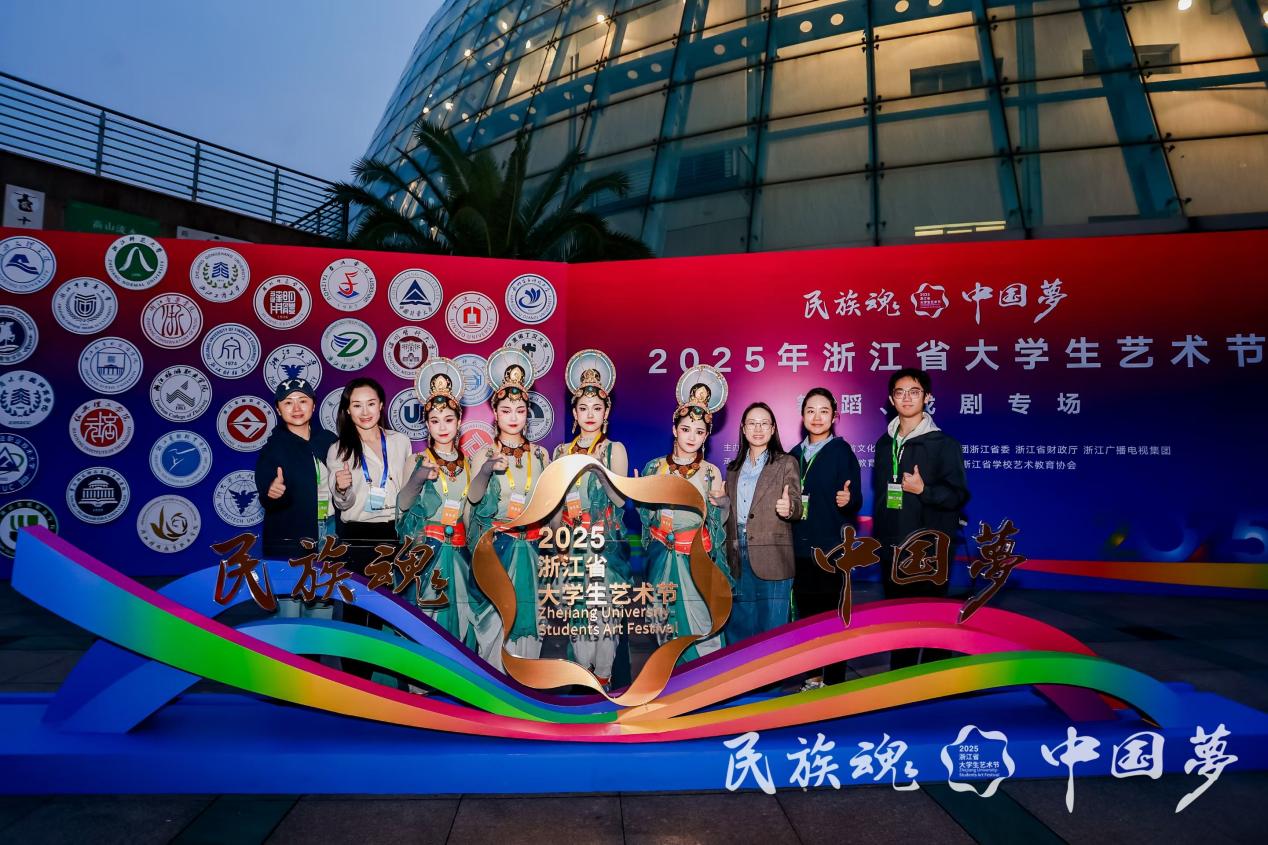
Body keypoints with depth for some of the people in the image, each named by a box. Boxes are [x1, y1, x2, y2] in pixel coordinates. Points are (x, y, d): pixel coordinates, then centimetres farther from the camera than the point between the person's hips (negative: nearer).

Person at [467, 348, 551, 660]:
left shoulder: (540, 454, 4)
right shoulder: (484, 455, -3)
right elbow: (473, 497, -19)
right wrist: (487, 470, -35)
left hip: (529, 545, 2)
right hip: (495, 543, -2)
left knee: (525, 603, 6)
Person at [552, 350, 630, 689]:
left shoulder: (614, 449, 2)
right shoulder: (563, 451, 11)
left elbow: (620, 499, -8)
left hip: (607, 542, -3)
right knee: (577, 606, 1)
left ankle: (603, 673, 6)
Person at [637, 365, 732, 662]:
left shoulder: (710, 472, -2)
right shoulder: (655, 467, 2)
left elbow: (721, 515, 1)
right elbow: (644, 510, 9)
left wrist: (722, 500, -17)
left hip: (697, 557, -2)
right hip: (662, 556, 2)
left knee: (701, 620, -2)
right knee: (666, 618, 10)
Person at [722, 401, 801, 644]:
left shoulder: (786, 463, 3)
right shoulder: (733, 468, 17)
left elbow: (797, 507, -5)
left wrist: (788, 509, -27)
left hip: (771, 561, -4)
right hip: (739, 560, 4)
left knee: (772, 628, -3)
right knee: (738, 629, 10)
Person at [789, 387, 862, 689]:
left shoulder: (842, 451, -5)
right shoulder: (796, 454, 9)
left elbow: (855, 500, -11)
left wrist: (847, 500, -30)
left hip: (832, 546, -5)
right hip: (801, 547, 5)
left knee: (832, 613, 1)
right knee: (807, 612, 12)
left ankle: (834, 680, 13)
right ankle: (814, 674, 26)